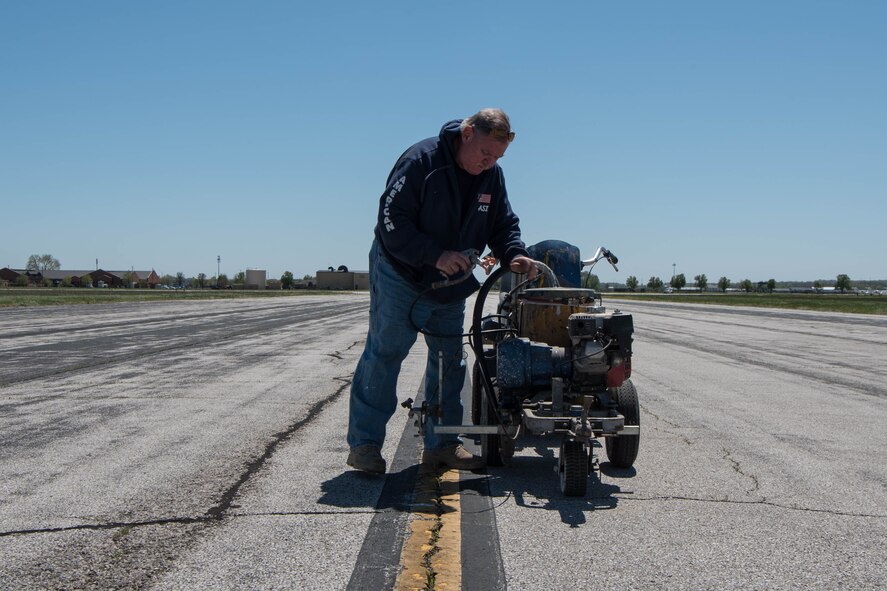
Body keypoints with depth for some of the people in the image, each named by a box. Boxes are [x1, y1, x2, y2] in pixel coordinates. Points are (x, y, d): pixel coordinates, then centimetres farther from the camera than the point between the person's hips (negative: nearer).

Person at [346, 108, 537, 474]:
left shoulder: (492, 176, -1)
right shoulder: (421, 161, -20)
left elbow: (503, 223, 7)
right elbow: (391, 222, -23)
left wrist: (514, 255, -15)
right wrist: (435, 255, -30)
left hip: (451, 285, 7)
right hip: (399, 274, -6)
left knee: (449, 359, 8)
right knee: (384, 354, -6)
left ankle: (441, 443, 18)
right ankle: (363, 442, 1)